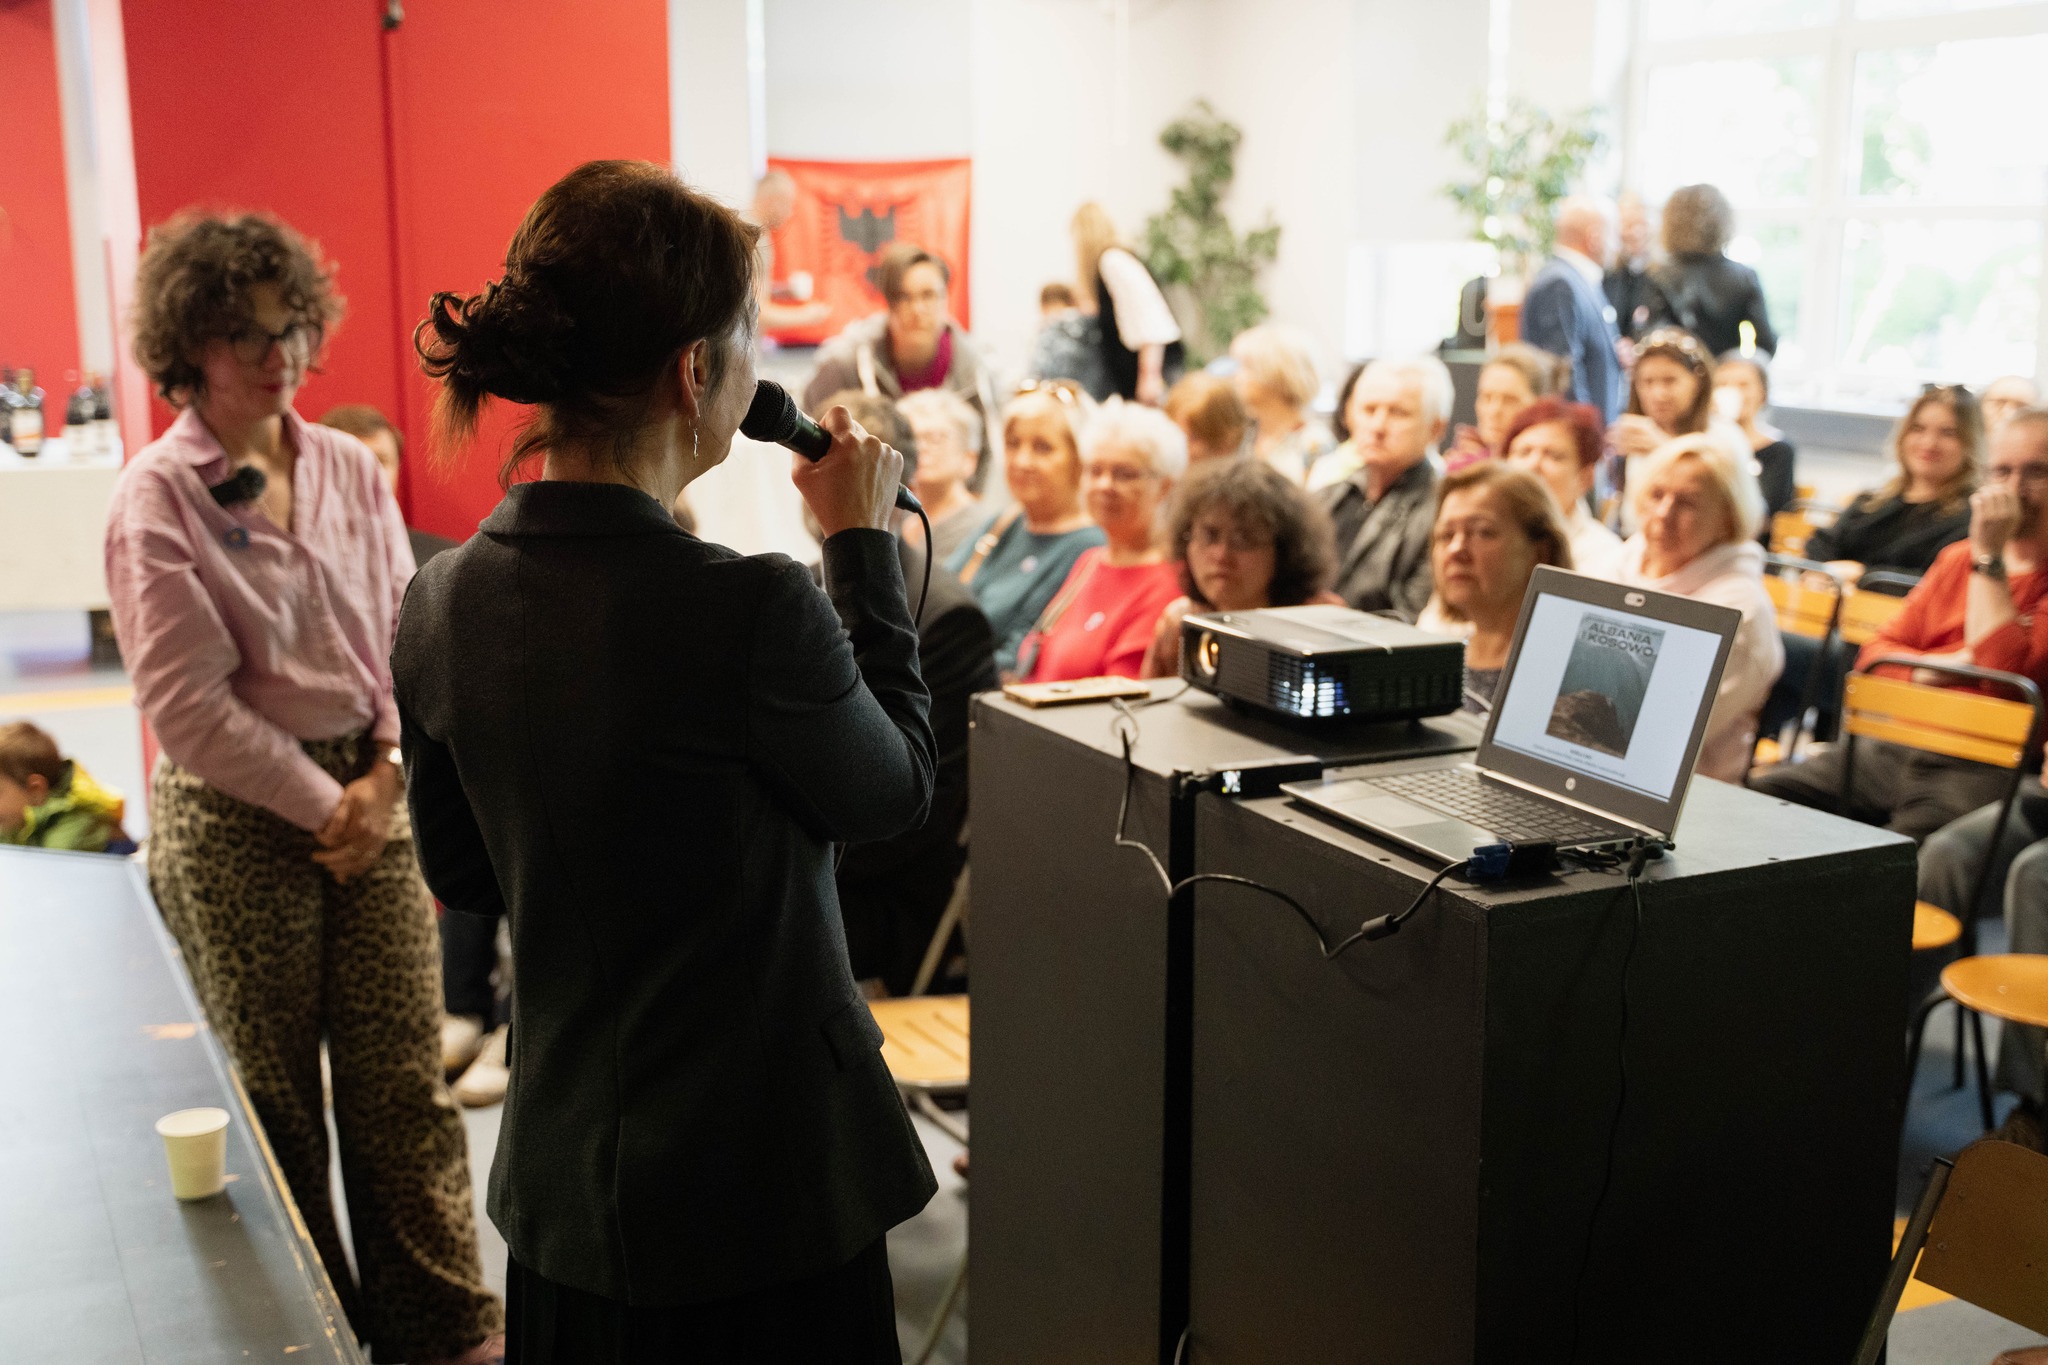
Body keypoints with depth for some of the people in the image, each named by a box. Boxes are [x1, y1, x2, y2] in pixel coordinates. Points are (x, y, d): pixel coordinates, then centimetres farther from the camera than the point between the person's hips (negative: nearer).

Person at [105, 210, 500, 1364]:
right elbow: (186, 701, -12)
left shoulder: (351, 470, 5)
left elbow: (407, 631, 7)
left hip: (370, 799, 4)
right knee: (273, 1097, 9)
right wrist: (320, 804, -11)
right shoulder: (158, 497, -8)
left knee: (405, 1082, 6)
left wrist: (385, 774, -6)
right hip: (235, 820, -3)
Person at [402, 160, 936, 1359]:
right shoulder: (752, 610, -26)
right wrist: (865, 542, -1)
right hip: (762, 1192, -6)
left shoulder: (442, 604, -6)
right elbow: (898, 789, -7)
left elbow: (463, 876, 7)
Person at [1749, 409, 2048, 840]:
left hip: (1982, 769, -6)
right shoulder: (1957, 558, 22)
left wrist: (1989, 557, -9)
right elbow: (1877, 652, 20)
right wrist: (1928, 668, -2)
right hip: (1894, 750, 7)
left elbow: (2004, 672, -15)